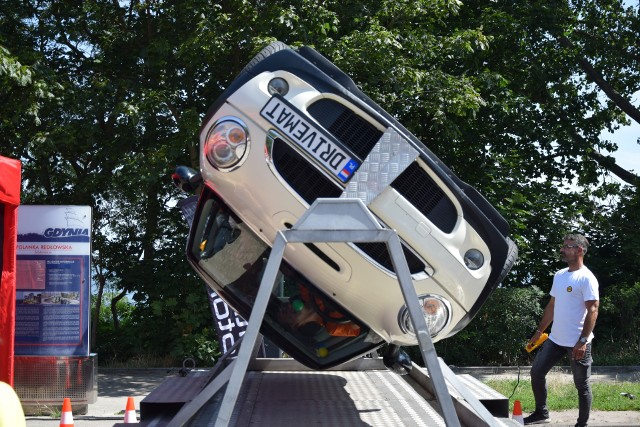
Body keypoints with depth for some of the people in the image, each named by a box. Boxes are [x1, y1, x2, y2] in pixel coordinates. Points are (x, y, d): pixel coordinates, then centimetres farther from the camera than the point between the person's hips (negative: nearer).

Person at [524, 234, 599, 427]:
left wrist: (583, 341, -24)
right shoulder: (559, 275, 11)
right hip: (555, 339, 8)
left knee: (582, 385, 4)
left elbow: (592, 311, -18)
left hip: (577, 342, -8)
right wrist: (539, 331, 17)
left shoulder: (586, 278, -13)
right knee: (536, 372, 11)